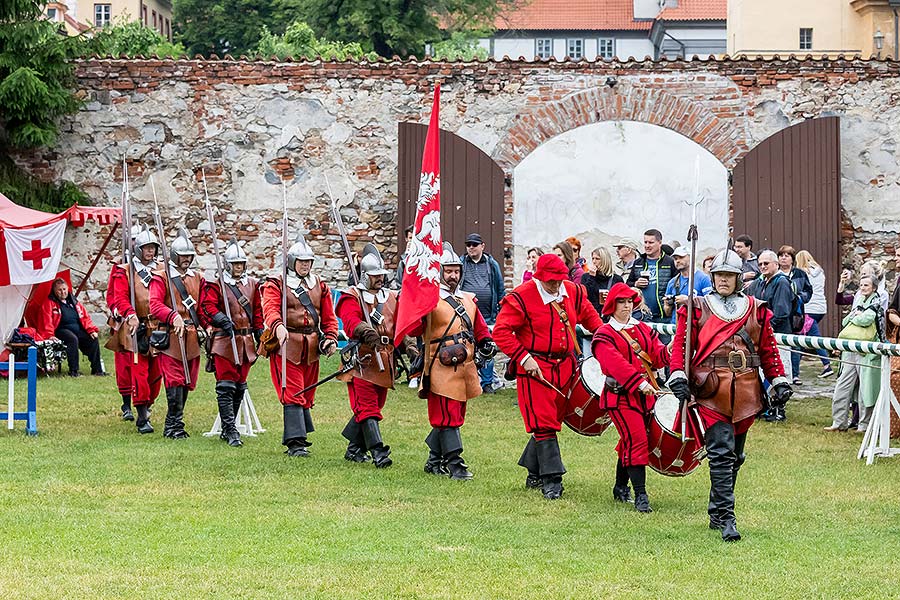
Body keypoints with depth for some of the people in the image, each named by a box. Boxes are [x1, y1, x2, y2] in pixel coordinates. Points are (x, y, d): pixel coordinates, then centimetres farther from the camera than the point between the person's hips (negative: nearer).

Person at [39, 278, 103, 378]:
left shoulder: (74, 302, 19)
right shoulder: (49, 303, 2)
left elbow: (85, 317, 16)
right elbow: (47, 321, -10)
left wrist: (91, 330, 1)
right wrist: (50, 335, -25)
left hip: (78, 330, 6)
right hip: (62, 330, -6)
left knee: (93, 340, -16)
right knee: (73, 339, -36)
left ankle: (97, 369, -11)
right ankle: (74, 370, -32)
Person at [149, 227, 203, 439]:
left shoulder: (196, 278, 17)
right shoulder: (161, 277, -1)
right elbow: (155, 305, -12)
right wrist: (174, 316, -28)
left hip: (191, 338, 6)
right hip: (171, 337, -6)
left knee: (187, 382, 8)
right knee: (175, 381, -11)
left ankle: (173, 425, 17)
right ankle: (174, 425, -7)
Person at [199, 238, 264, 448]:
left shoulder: (252, 284, 13)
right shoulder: (215, 284, -3)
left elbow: (258, 313, 18)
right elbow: (208, 307, -15)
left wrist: (261, 336, 15)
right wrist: (222, 320, -30)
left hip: (246, 342, 6)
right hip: (225, 341, -6)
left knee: (240, 387, 10)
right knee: (226, 387, -9)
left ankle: (228, 428, 20)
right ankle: (230, 430, -11)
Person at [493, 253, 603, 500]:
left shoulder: (572, 292, 6)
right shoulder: (521, 298, -12)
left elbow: (589, 315, 24)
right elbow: (501, 331, -12)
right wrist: (523, 358, -18)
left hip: (564, 365, 6)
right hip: (535, 367, -6)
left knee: (554, 418, 12)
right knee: (543, 422, -10)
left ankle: (534, 473, 25)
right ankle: (551, 479, -9)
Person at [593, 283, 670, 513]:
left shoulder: (643, 329, 15)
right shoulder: (604, 335, -5)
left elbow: (657, 355, 5)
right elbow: (615, 363, -19)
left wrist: (668, 352, -20)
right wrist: (639, 382, -30)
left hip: (646, 394, 6)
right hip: (621, 396, -6)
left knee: (630, 442, 15)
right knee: (636, 441, -15)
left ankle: (620, 489, 31)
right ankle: (640, 496, -16)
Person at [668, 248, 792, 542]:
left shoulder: (756, 310, 13)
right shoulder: (697, 308, 5)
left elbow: (768, 348, 15)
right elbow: (681, 344, 0)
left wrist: (779, 382, 9)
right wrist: (678, 376, -13)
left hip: (746, 392, 4)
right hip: (711, 390, -4)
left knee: (735, 455, 11)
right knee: (721, 453, -13)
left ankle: (716, 511, 24)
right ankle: (726, 517, -16)